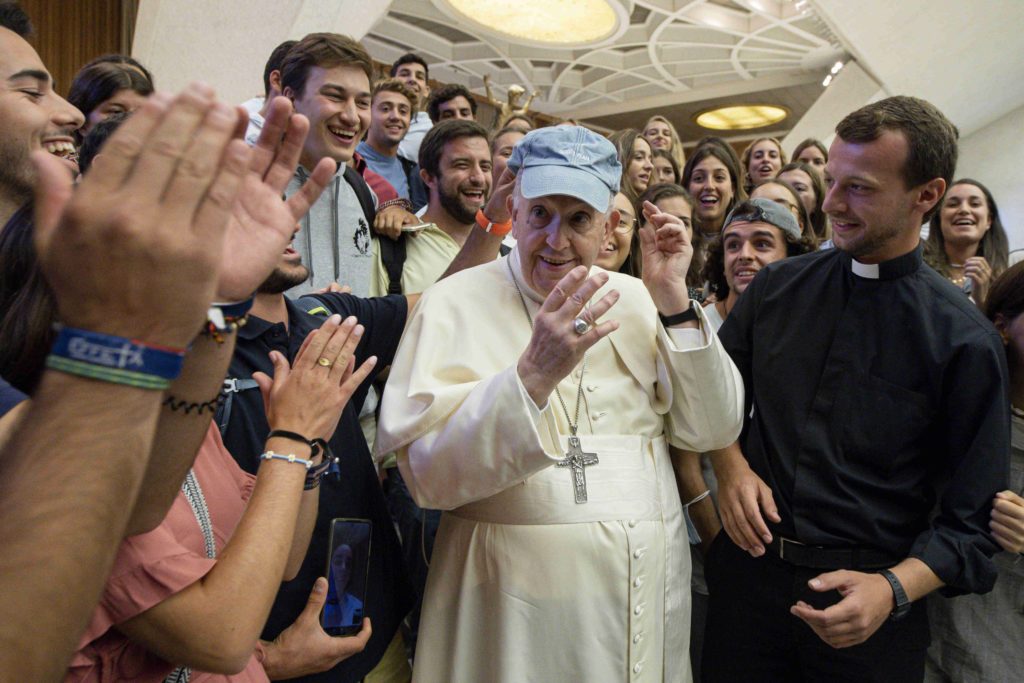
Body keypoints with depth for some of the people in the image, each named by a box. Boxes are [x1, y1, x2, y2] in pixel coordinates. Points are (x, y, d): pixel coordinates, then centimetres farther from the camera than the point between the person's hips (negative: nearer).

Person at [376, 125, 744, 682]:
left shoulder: (633, 299, 4)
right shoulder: (456, 303, -9)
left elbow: (710, 430, -1)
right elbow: (429, 475, -19)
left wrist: (673, 303, -11)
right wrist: (533, 373, -31)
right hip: (517, 599, -4)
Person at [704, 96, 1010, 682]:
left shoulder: (964, 341, -9)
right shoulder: (776, 287, 0)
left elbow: (971, 514, -8)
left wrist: (893, 589, -22)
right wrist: (730, 464, -8)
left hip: (865, 596, -2)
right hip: (750, 564, 3)